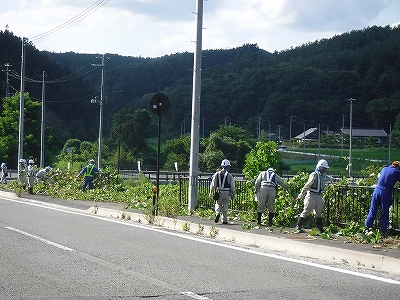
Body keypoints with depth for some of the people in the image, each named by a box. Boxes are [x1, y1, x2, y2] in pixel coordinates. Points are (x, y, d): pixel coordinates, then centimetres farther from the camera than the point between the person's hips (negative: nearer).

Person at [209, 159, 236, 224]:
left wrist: (211, 192, 10)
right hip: (227, 193, -1)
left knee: (218, 204, 16)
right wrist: (234, 194, 8)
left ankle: (217, 213, -11)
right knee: (225, 207, 7)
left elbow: (213, 184, 3)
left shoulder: (217, 174, 1)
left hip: (219, 192, 1)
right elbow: (232, 186, -2)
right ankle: (224, 220, 10)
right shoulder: (229, 175, -5)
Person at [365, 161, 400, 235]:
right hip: (386, 194, -3)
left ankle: (367, 227, 10)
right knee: (385, 213, 7)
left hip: (377, 191, 3)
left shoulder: (384, 169, 14)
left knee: (372, 211, 9)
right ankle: (383, 231, 8)